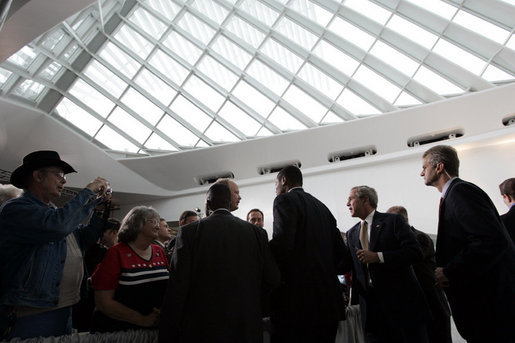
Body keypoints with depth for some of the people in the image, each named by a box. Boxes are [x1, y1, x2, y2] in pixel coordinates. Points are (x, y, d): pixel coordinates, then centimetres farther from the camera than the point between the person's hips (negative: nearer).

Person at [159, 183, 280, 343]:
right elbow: (272, 279, -2)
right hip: (247, 329, 3)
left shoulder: (189, 231, -10)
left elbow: (177, 288, -12)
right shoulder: (257, 232, -3)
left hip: (201, 329, -2)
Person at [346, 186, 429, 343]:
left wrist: (378, 257, -20)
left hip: (402, 302, -4)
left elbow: (415, 253, -14)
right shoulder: (351, 234, 13)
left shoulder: (393, 221, -4)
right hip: (370, 305, 5)